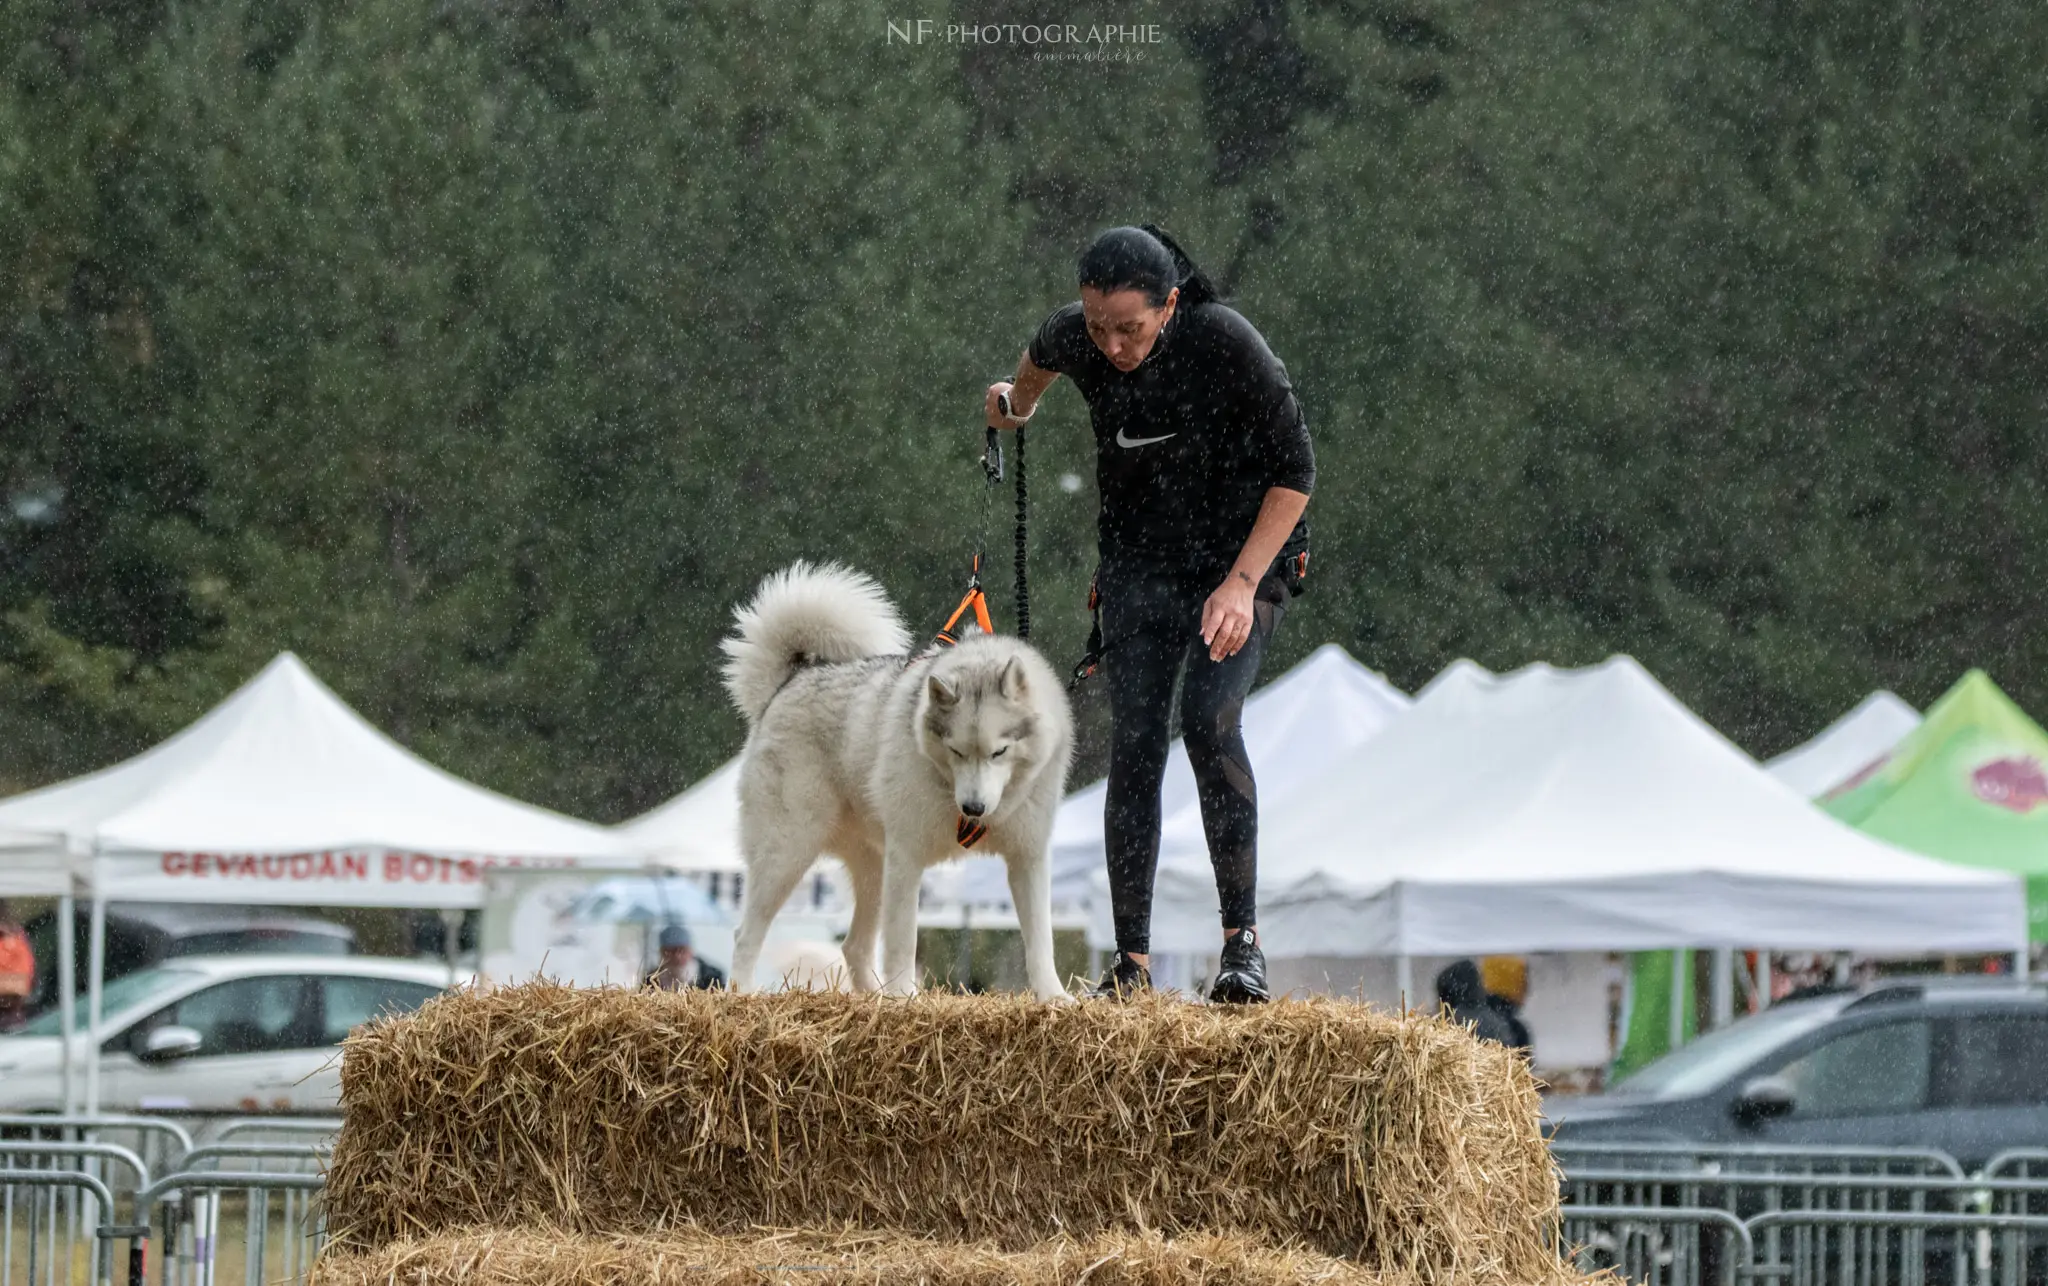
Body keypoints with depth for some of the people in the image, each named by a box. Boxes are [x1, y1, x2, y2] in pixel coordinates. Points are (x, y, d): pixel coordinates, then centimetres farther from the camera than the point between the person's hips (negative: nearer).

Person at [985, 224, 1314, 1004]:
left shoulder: (1225, 345, -25)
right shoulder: (1076, 339, -11)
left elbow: (1294, 470, -18)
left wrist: (1242, 582, -25)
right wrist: (1015, 405, 38)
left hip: (1245, 554, -4)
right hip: (1140, 562, 4)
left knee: (1208, 720, -24)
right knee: (1134, 743, -9)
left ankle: (1242, 939, -22)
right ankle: (1131, 960, -6)